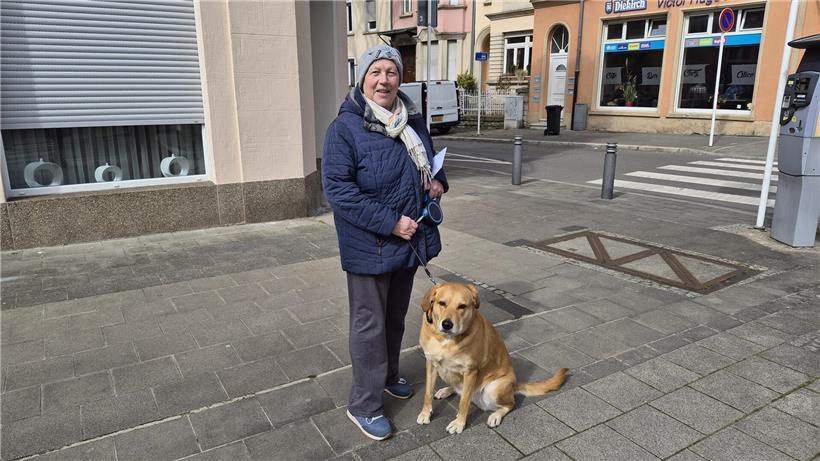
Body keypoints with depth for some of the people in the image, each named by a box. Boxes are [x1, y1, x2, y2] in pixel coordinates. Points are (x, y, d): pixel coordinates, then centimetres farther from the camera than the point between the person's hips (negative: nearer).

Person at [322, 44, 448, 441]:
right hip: (369, 246, -6)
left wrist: (438, 180, -4)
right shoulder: (345, 127, -15)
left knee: (395, 318, 21)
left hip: (408, 240, 7)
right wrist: (389, 223, -24)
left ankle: (388, 375, 43)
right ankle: (364, 405, 19)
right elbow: (337, 188, -21)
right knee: (369, 325, 4)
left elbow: (429, 162, 20)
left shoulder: (413, 121, 6)